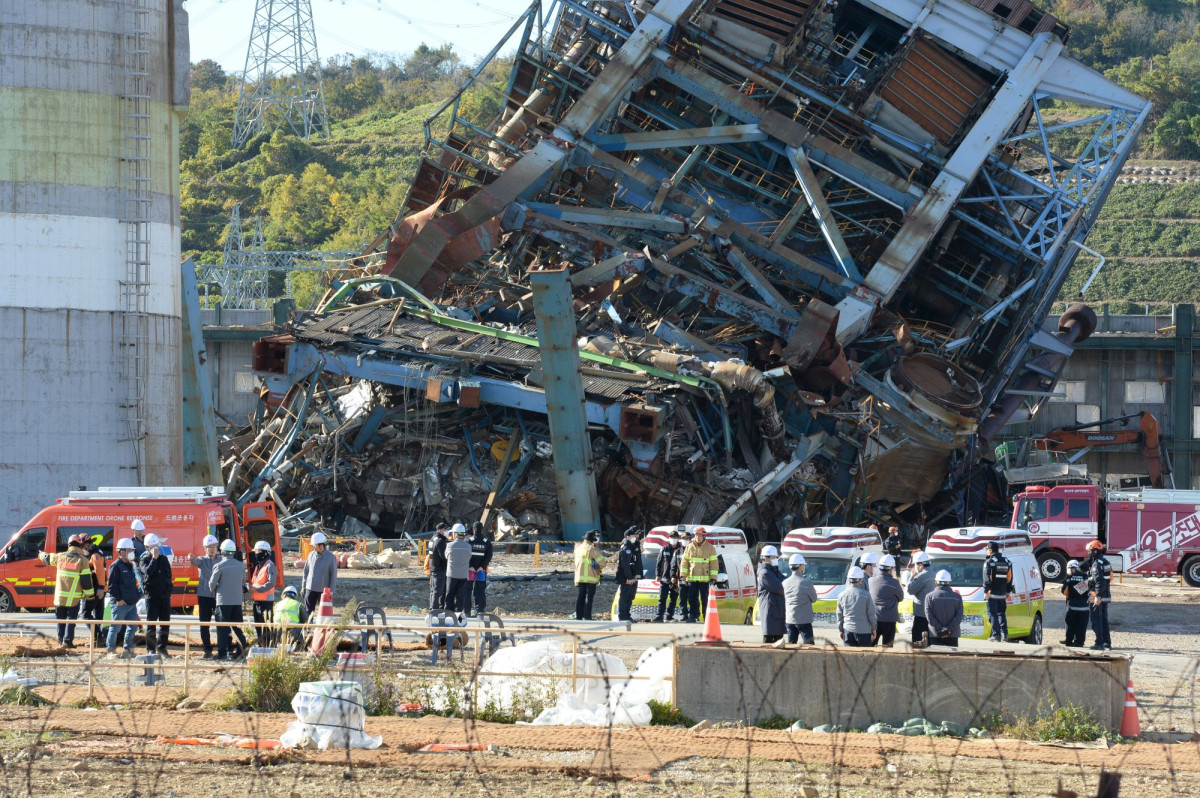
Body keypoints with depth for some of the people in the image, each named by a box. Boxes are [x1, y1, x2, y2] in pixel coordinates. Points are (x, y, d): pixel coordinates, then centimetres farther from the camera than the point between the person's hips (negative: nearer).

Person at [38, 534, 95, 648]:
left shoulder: (60, 557, 4)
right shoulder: (83, 560, -7)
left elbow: (48, 558, 26)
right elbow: (87, 579, -9)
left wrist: (41, 555, 49)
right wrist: (89, 594, 1)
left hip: (59, 596, 3)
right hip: (74, 598, -3)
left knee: (61, 618, 15)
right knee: (71, 619, 0)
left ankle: (61, 639, 20)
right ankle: (67, 640, -10)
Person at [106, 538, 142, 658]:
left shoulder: (130, 566, 17)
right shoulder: (116, 566, -10)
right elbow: (112, 585, -15)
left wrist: (137, 596, 15)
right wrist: (118, 599, -19)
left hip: (132, 603, 8)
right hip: (120, 603, -8)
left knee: (132, 626, 9)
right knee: (115, 627, -2)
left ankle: (128, 649, 17)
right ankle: (111, 650, 5)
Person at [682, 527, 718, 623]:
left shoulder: (710, 548, 2)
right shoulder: (689, 547, 9)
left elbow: (714, 563, 1)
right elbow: (685, 562, 10)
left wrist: (713, 578, -6)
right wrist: (683, 574, 0)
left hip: (704, 578, -3)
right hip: (692, 578, 3)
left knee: (705, 599, -2)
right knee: (692, 599, 2)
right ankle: (693, 616, 8)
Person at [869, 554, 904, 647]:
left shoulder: (871, 581, -1)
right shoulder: (894, 583, -13)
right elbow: (901, 597, 1)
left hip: (874, 619, 4)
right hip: (889, 620, -4)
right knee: (887, 646, 3)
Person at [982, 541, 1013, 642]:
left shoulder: (989, 562, -9)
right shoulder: (1007, 562, 10)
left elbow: (987, 578, -14)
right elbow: (1010, 578, 14)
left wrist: (986, 591, -11)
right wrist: (1008, 591, 19)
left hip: (992, 593, -6)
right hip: (1002, 594, 6)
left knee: (993, 614, -3)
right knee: (1002, 614, 15)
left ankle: (996, 635, -10)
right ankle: (1004, 634, 11)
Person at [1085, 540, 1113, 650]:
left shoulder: (1097, 564, -17)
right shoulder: (1105, 561, 14)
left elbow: (1099, 581, -25)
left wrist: (1098, 596, -28)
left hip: (1097, 596, -10)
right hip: (1106, 596, 10)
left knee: (1096, 620, -4)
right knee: (1104, 620, 15)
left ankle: (1099, 643, -5)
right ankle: (1107, 643, 17)